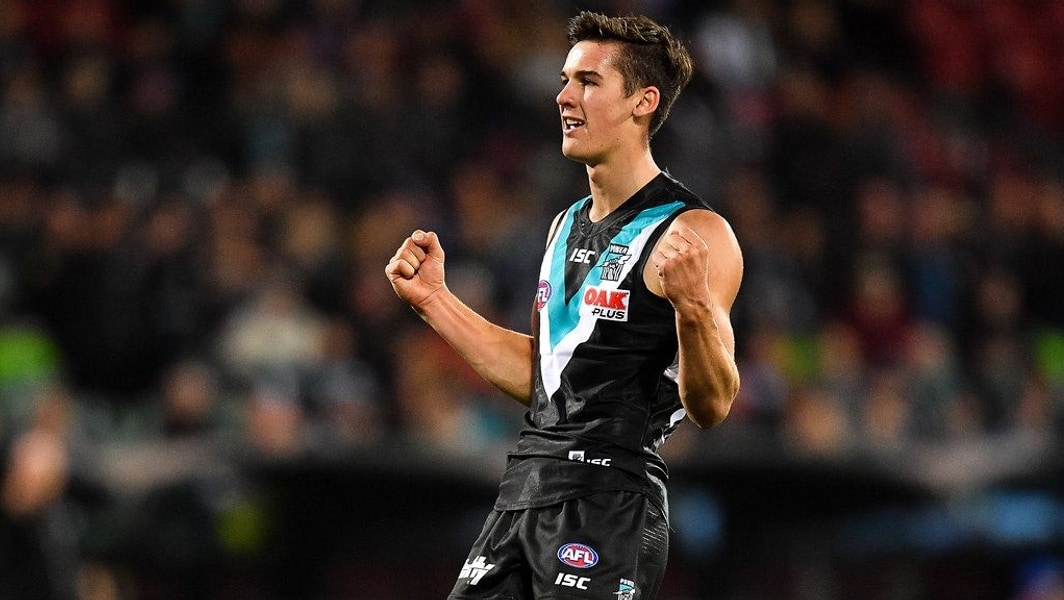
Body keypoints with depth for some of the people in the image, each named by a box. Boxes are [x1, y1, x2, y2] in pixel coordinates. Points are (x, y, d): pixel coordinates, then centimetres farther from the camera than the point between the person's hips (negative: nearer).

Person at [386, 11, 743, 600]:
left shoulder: (694, 235, -10)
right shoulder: (568, 226, 17)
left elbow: (711, 406, -15)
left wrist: (693, 306, -32)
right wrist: (434, 300, 20)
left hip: (608, 500, -8)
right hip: (524, 486, 8)